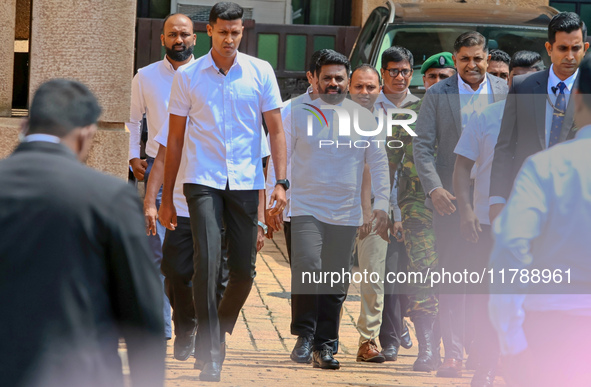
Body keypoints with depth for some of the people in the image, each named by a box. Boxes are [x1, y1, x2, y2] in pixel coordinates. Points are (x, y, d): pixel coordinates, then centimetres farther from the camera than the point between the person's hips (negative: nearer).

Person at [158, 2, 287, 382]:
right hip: (202, 180, -2)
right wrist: (166, 198, 7)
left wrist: (281, 183, -4)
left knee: (244, 269, 3)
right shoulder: (188, 76, 4)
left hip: (246, 181, 2)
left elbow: (276, 130, 7)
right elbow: (175, 139, 8)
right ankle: (210, 354, -12)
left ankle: (221, 328, 29)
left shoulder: (260, 72, 5)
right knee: (207, 262, -14)